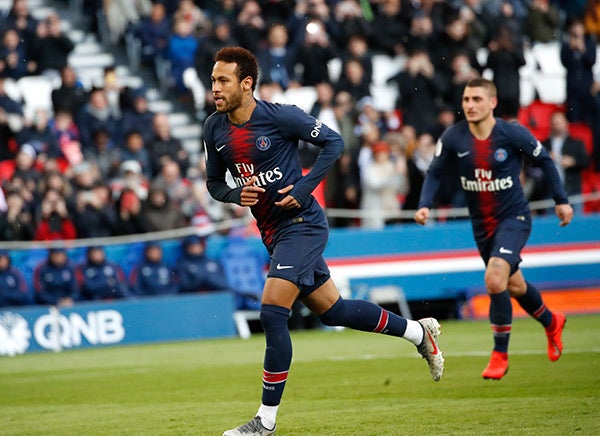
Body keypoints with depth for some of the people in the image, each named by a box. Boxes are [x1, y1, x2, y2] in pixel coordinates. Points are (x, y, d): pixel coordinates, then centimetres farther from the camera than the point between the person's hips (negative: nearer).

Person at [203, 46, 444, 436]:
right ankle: (419, 331, 35)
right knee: (332, 310, 15)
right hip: (273, 232, 7)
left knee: (272, 313, -17)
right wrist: (237, 194, -9)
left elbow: (334, 142, -8)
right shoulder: (215, 129, 1)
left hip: (302, 224, -7)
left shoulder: (279, 116, -16)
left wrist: (303, 189, -16)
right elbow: (214, 182, 13)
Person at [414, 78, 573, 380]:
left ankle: (500, 355, -10)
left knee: (494, 280, -24)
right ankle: (552, 323, 49)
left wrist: (561, 200, 0)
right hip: (481, 224, 5)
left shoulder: (512, 134, -17)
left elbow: (544, 160, -2)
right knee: (514, 287, 19)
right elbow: (434, 173, 0)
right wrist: (425, 205, -16)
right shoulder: (453, 138, -11)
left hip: (514, 218, -4)